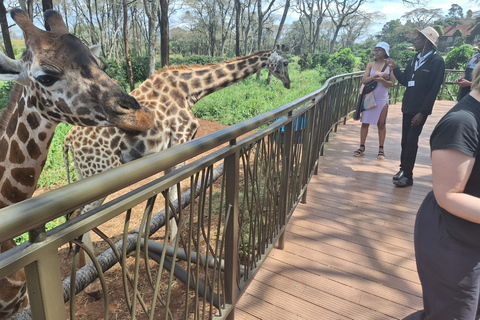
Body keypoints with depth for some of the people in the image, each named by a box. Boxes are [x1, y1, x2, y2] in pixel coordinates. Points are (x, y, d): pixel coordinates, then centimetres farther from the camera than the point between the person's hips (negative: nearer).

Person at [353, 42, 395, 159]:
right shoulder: (370, 65, 5)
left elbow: (391, 83, -3)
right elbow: (364, 80, -4)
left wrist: (381, 80, -20)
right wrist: (374, 76, -20)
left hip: (382, 99, -1)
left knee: (381, 124, 4)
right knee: (365, 123, 2)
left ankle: (381, 149, 12)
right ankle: (362, 147, 11)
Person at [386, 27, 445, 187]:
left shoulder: (437, 61, -12)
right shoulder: (415, 58, 11)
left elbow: (434, 89, -16)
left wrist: (422, 112, -19)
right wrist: (395, 68, 0)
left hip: (420, 108, -7)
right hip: (408, 106, 7)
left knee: (411, 141, -4)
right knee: (405, 140, 12)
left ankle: (408, 175, 6)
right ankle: (403, 168, 25)